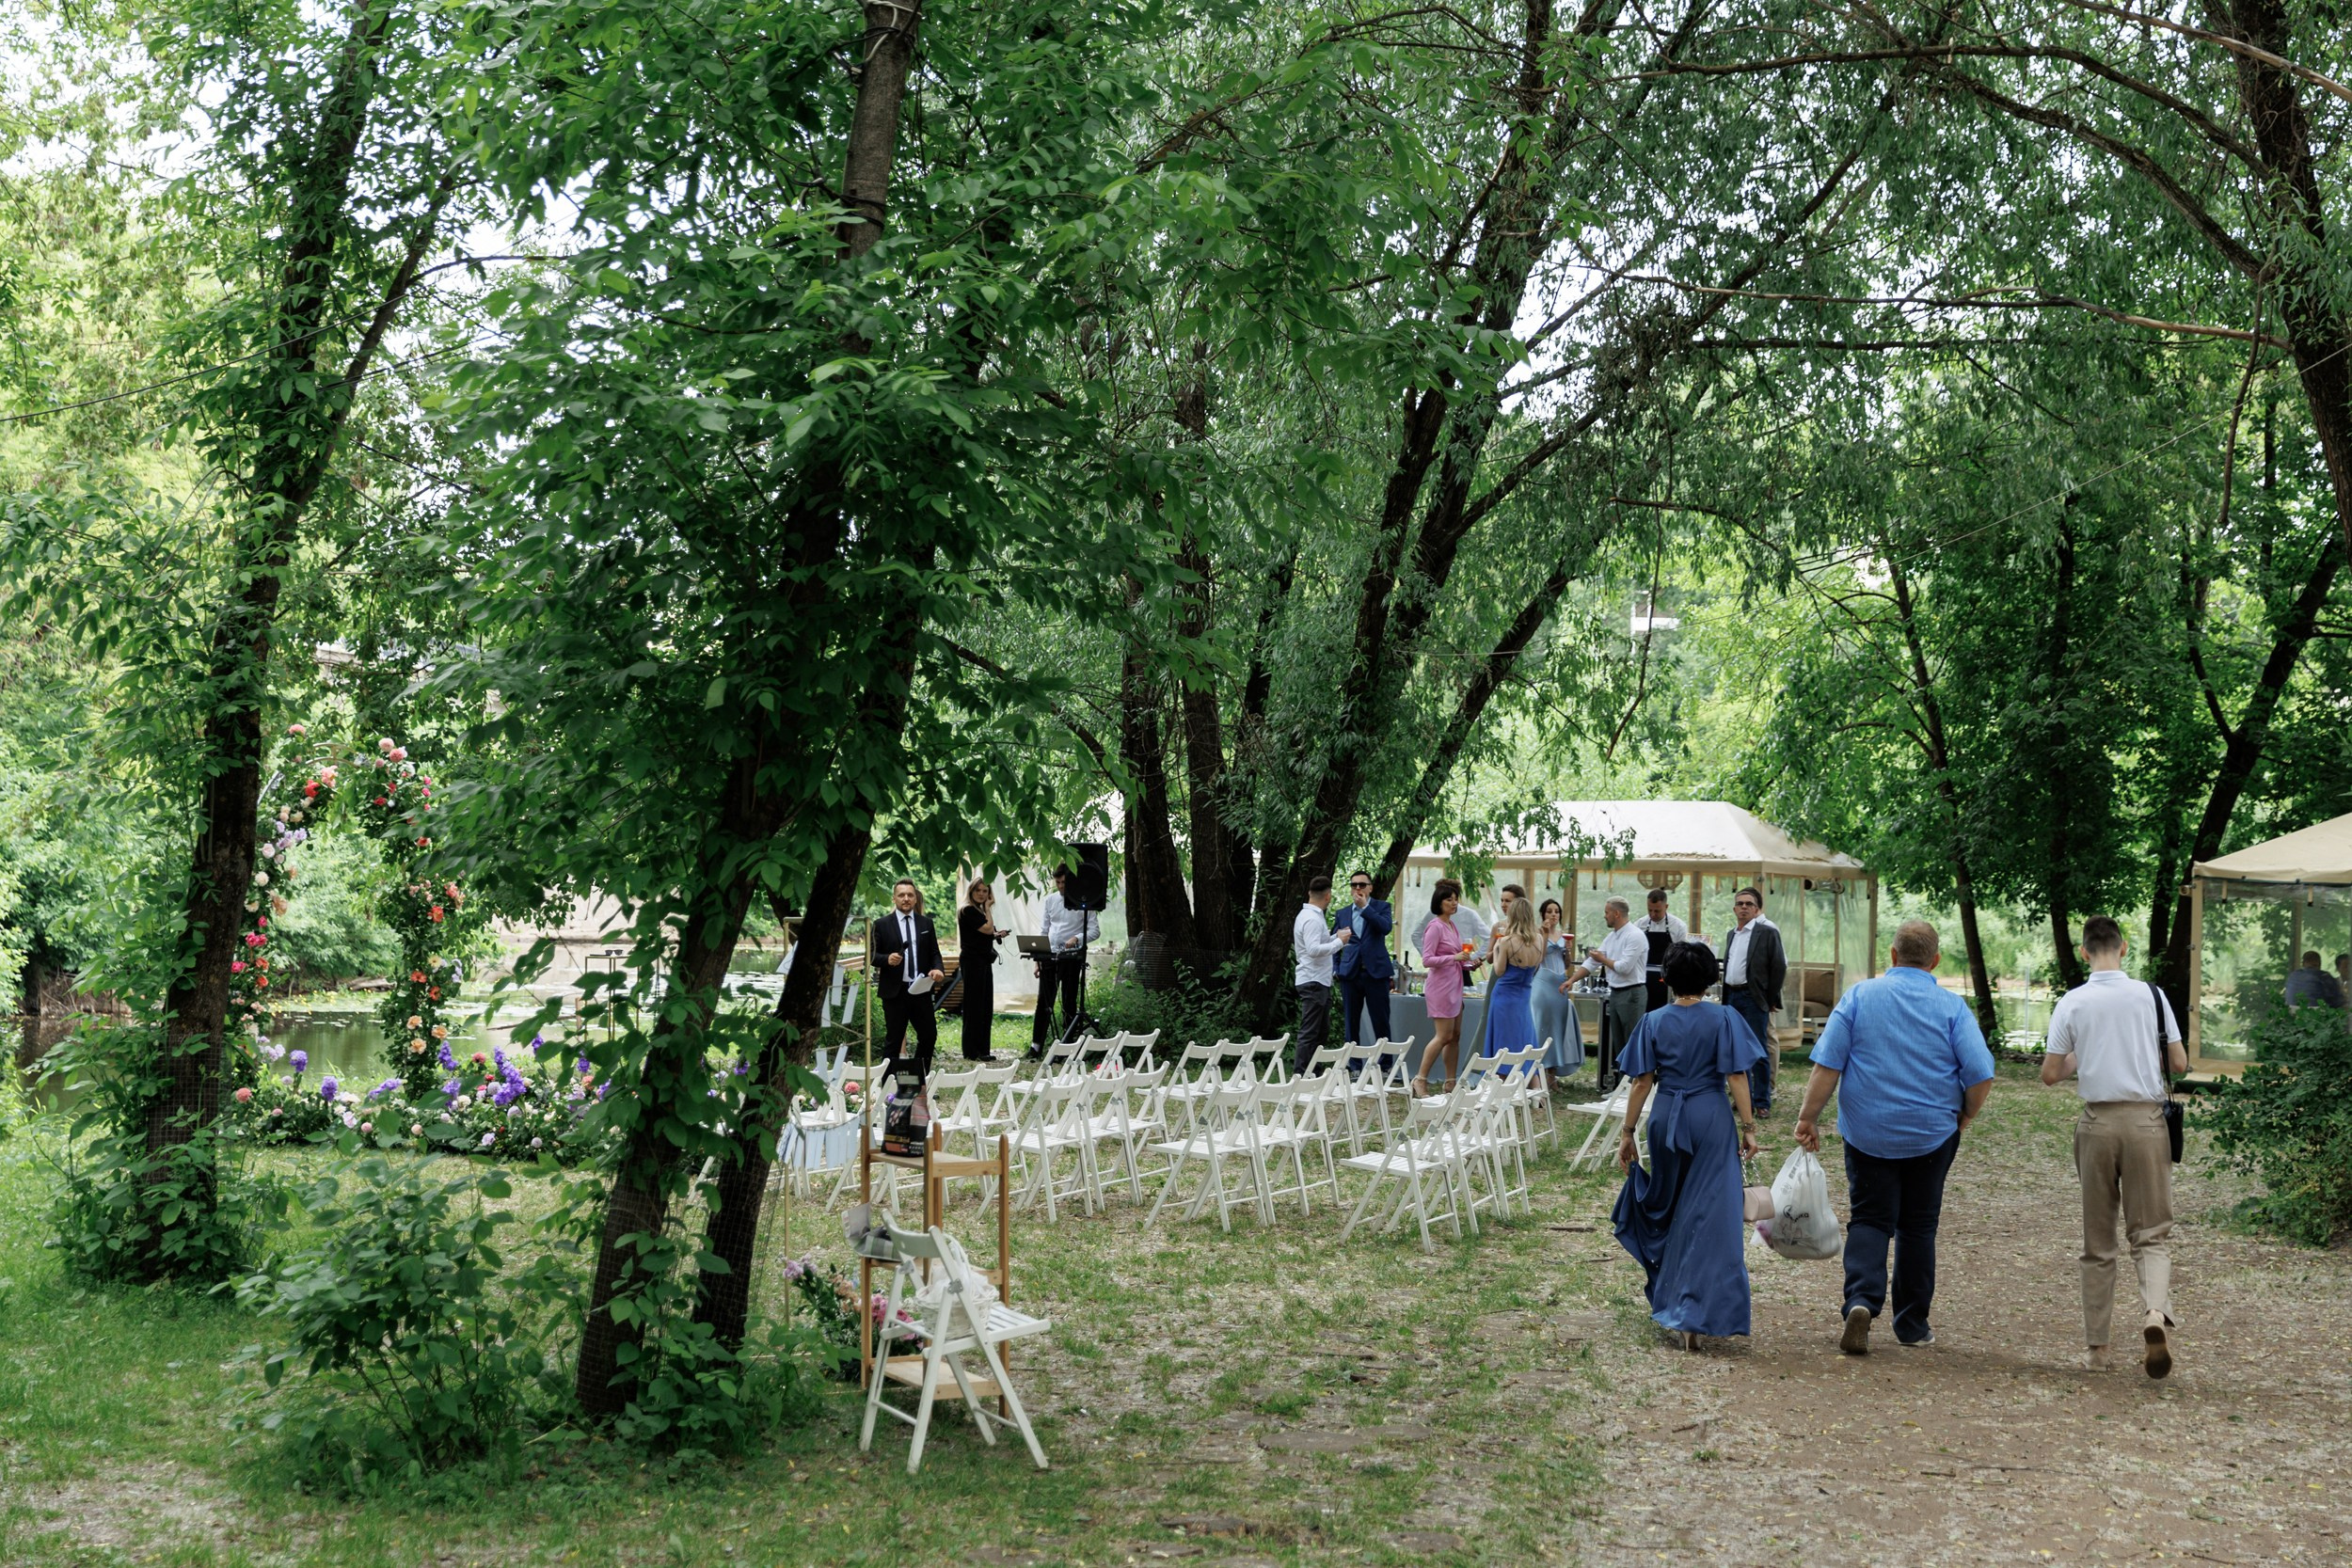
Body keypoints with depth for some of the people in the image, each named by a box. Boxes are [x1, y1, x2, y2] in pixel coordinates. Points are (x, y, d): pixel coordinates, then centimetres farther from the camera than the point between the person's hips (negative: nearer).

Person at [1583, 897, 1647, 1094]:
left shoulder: (1634, 936, -15)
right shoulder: (1611, 937, 13)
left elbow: (1624, 967, -20)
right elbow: (1591, 962, 15)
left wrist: (1603, 960, -5)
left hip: (1631, 994, -9)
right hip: (1615, 994, 9)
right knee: (1618, 1044, 13)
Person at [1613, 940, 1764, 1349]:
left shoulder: (1653, 1022, 0)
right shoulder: (1723, 1019, -5)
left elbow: (1642, 1083, -1)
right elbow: (1736, 1077, -9)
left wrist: (1627, 1133, 5)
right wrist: (1747, 1126, -3)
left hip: (1667, 1119, 2)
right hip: (1712, 1119, -2)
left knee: (1666, 1207, 20)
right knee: (1709, 1215, -2)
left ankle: (1668, 1300, 33)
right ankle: (1694, 1315, -10)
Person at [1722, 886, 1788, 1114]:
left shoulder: (1767, 932, -7)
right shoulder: (1731, 934, 15)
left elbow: (1779, 966, -8)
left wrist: (1771, 1000, -7)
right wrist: (1726, 996, 13)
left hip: (1754, 998, -7)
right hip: (1733, 997, 7)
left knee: (1759, 1051, -4)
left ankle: (1763, 1102, 1)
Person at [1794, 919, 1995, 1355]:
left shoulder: (1859, 996, -3)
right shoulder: (1952, 1008, -4)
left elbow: (1827, 1065, -8)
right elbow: (1981, 1075, -9)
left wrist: (1809, 1118, -3)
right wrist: (1963, 1118, 8)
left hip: (1868, 1134, 0)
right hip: (1932, 1136, 0)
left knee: (1869, 1220, 5)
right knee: (1917, 1226, 13)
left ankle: (1861, 1302, -18)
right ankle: (1912, 1323, 20)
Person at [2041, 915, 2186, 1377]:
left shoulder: (2071, 1003, -3)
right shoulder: (2151, 996, -2)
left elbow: (2050, 1074, -2)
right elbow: (2179, 1063, 2)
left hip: (2098, 1122, 0)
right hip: (2146, 1119, 0)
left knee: (2097, 1241, 10)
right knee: (2152, 1233, 5)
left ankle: (2097, 1347, 14)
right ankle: (2155, 1312, -23)